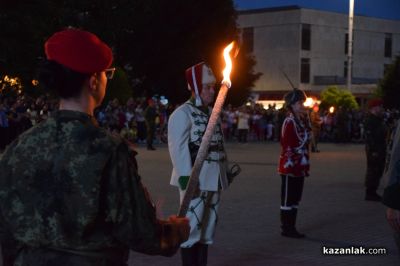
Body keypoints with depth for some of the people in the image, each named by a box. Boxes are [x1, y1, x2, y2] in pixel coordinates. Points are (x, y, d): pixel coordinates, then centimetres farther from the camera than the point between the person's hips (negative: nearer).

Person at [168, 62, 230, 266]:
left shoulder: (212, 113, 15)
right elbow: (178, 148, -17)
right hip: (195, 178, -8)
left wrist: (224, 172, 16)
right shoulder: (182, 114, -11)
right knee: (192, 226, -4)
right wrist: (186, 177, -23)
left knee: (208, 226, 13)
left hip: (213, 179, 8)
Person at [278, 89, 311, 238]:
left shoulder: (303, 121, 13)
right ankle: (287, 228, 4)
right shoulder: (289, 122, -13)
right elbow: (286, 144, -17)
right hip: (290, 167, -9)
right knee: (288, 198, -2)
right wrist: (290, 162, -19)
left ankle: (291, 227, 18)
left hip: (300, 167, 9)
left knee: (296, 198, 12)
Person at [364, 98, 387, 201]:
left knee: (378, 171, 14)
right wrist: (373, 151, -25)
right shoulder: (370, 120, -16)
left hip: (380, 149, 10)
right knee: (373, 171, -7)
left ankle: (372, 192, 22)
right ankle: (370, 193, -1)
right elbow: (369, 136, -22)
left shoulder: (378, 119, 17)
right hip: (374, 150, -10)